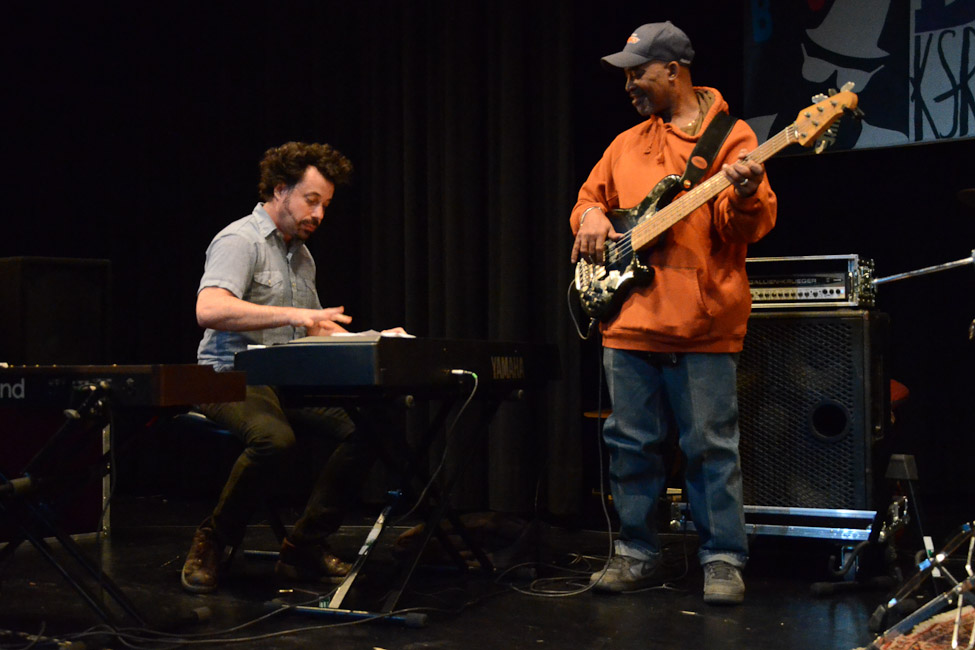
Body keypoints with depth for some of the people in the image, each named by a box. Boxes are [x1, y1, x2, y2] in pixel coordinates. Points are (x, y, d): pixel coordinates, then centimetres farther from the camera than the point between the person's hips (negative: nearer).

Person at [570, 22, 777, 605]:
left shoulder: (730, 136, -1)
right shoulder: (626, 145, 16)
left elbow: (753, 225, -9)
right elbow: (590, 196, 27)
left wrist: (744, 195, -30)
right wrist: (591, 217, 4)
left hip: (703, 321, -6)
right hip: (630, 320, 6)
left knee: (712, 445, -1)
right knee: (631, 443, 10)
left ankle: (724, 561, 9)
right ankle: (638, 554, 22)